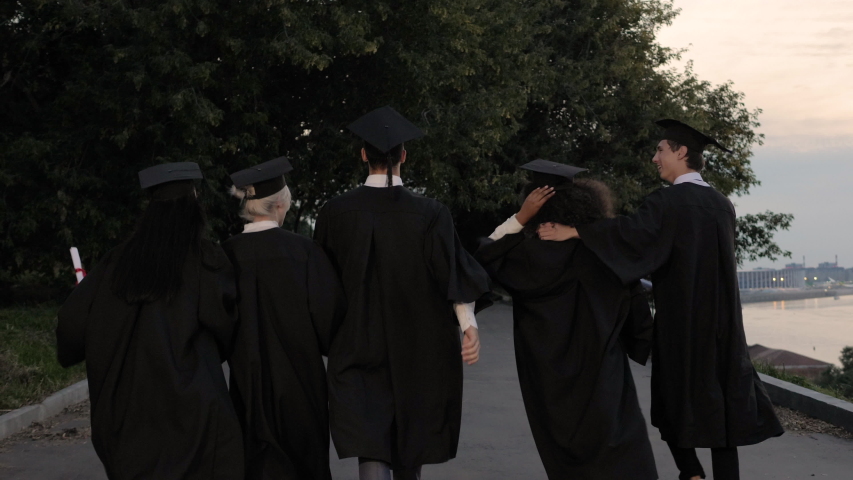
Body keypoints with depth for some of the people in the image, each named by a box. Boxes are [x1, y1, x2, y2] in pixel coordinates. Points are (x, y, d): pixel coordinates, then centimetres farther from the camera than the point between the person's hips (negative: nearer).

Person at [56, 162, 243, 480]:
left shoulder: (119, 262, 4)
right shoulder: (206, 260, -6)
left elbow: (72, 319, 5)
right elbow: (224, 326, -2)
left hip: (127, 410, 5)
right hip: (192, 408, -4)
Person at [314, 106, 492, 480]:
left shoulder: (335, 212, -5)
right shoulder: (430, 213, -6)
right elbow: (454, 269, -16)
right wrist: (470, 326, -19)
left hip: (359, 347, -1)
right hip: (419, 346, 2)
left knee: (371, 446, -6)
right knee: (412, 435, 21)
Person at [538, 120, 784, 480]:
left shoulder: (668, 201, -12)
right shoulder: (721, 205, 9)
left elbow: (632, 231, -29)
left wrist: (572, 231, -32)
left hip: (680, 323, -5)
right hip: (721, 323, 5)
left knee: (676, 399, 10)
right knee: (720, 402, 6)